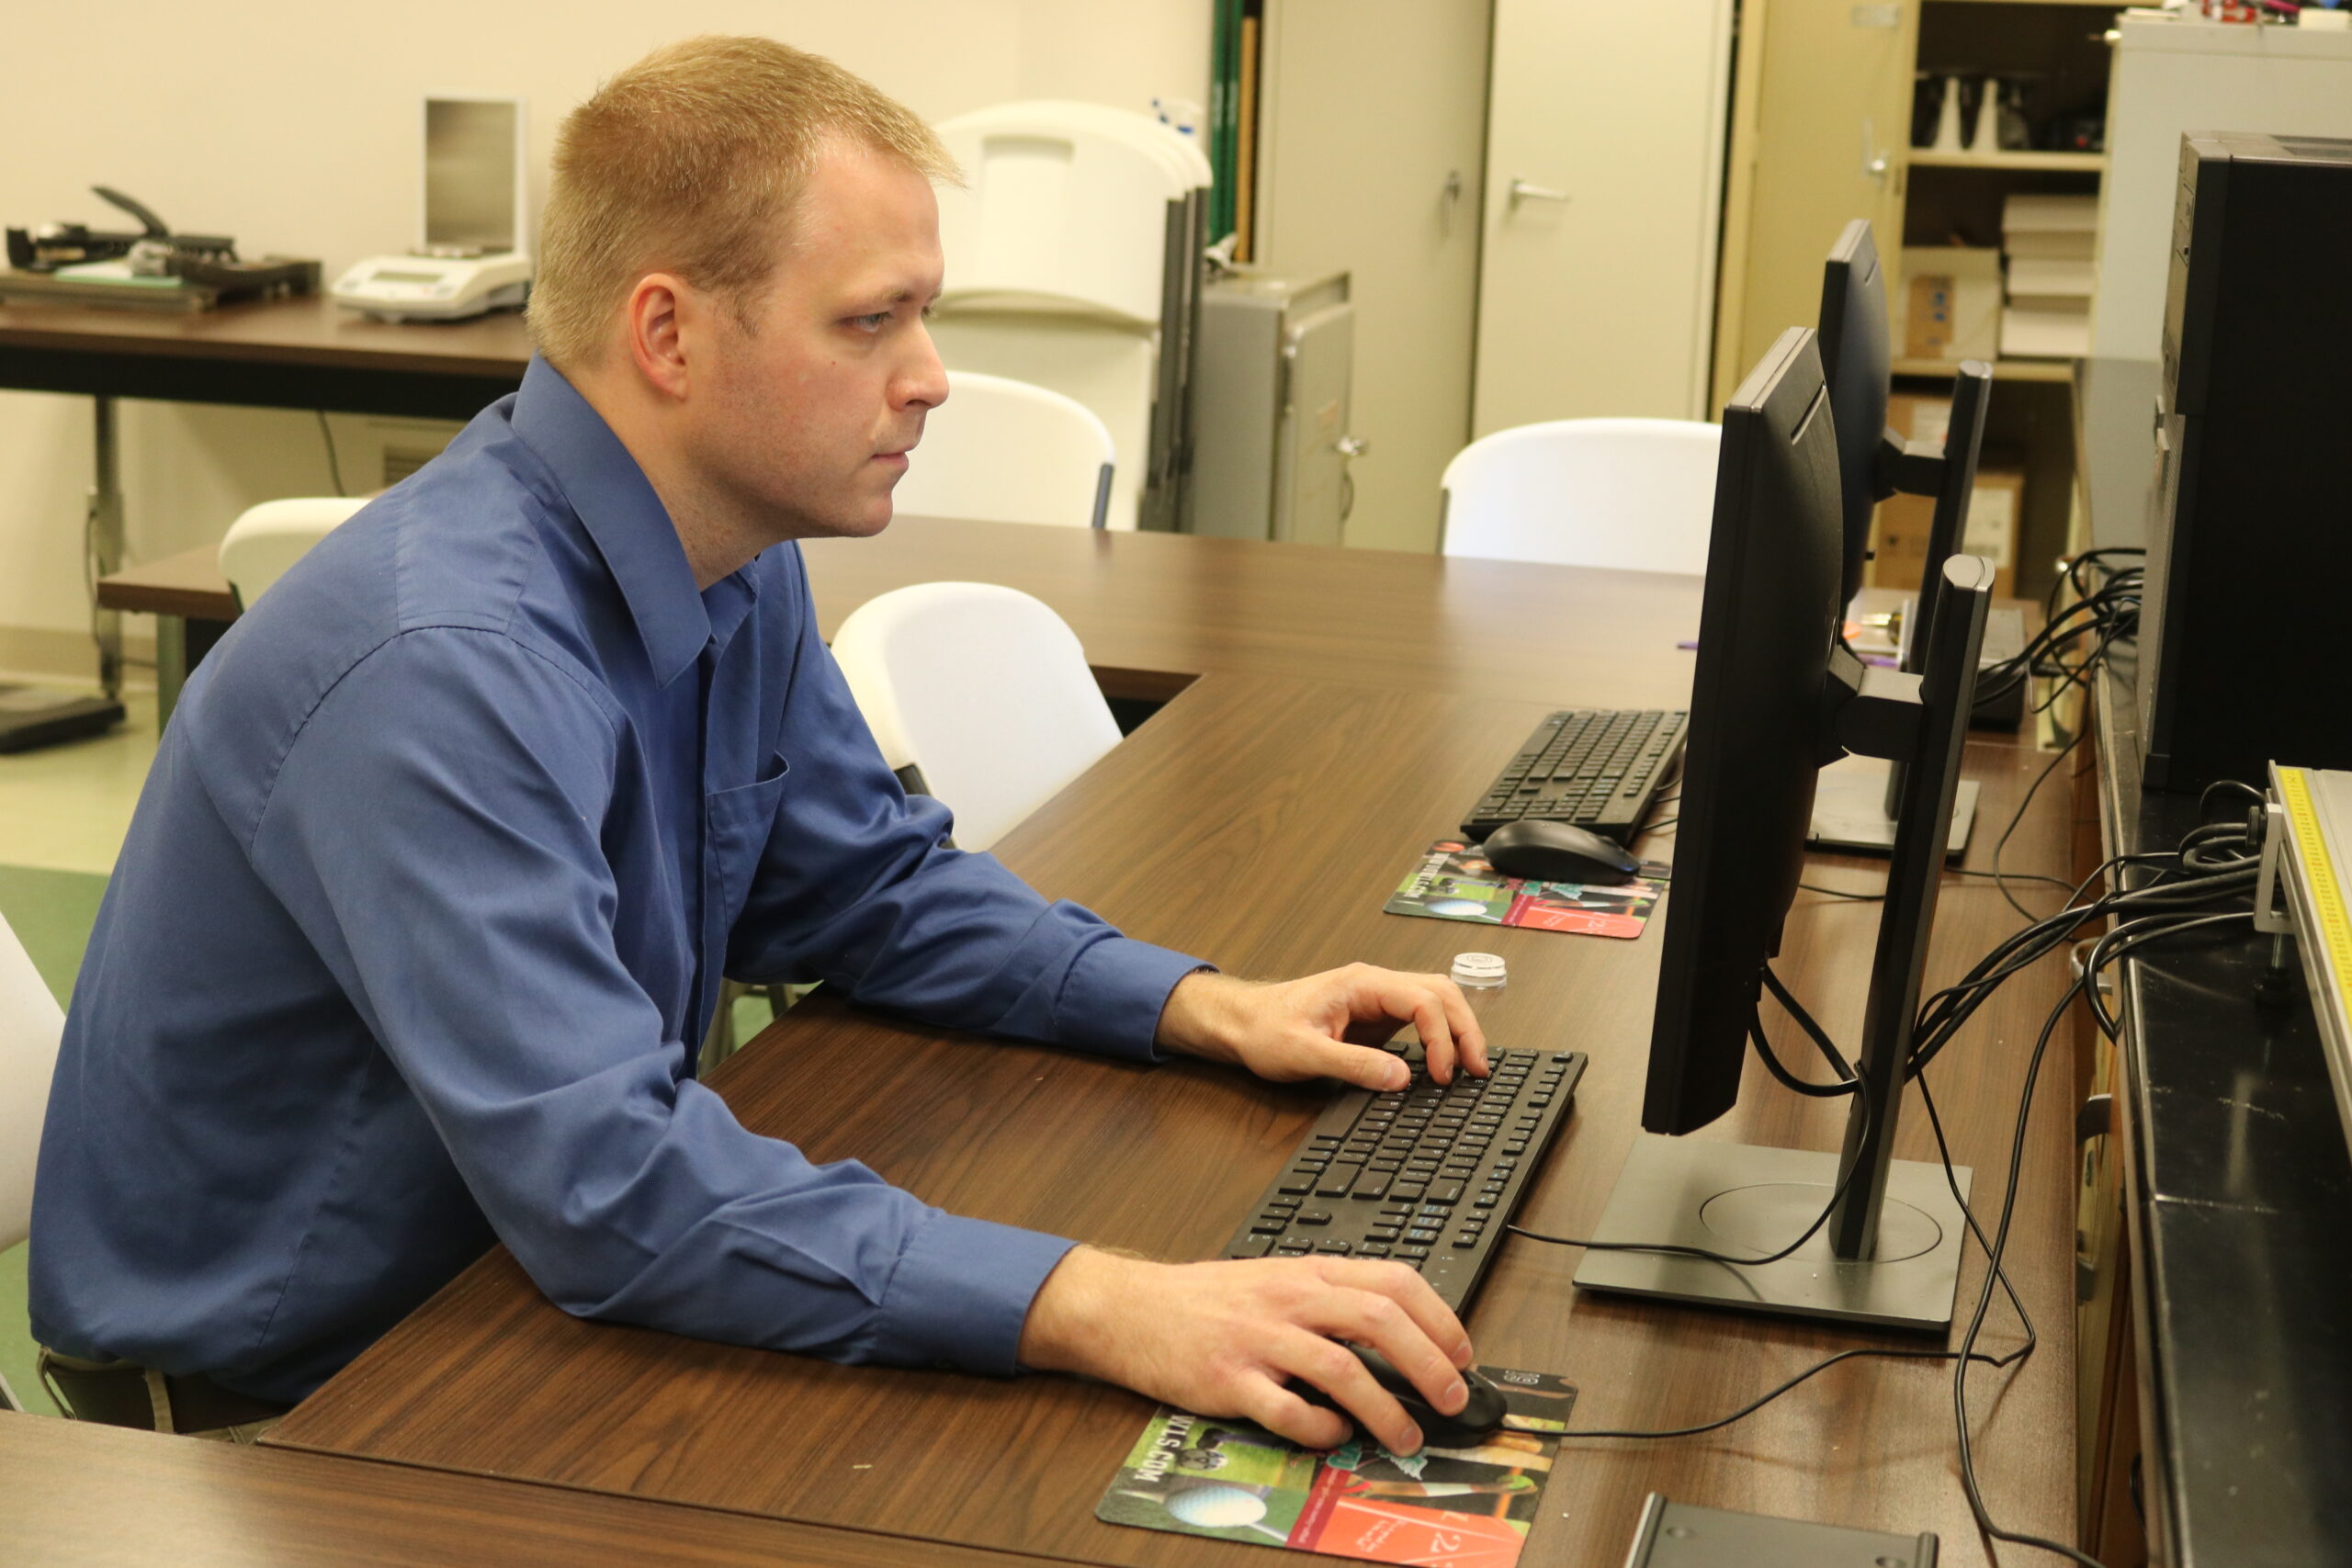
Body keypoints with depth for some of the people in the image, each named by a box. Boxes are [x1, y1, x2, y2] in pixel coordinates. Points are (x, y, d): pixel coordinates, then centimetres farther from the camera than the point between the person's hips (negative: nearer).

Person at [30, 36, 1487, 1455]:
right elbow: (599, 1178, -37)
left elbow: (865, 881, 11)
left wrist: (1207, 1009, -3)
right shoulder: (445, 668, -31)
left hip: (515, 1284, 8)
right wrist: (1105, 1311, -44)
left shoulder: (739, 561, -2)